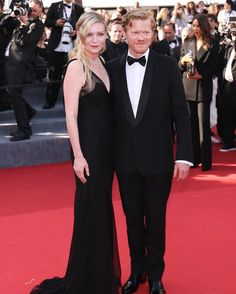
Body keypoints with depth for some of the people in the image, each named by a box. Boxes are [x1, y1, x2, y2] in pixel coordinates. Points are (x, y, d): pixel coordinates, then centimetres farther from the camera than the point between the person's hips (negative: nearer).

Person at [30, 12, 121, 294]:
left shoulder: (100, 63, 9)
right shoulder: (76, 66, -13)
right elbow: (71, 115, -16)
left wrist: (110, 147, 9)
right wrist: (78, 156, -18)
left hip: (106, 146, 8)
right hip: (88, 146, -8)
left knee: (103, 209, 17)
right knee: (91, 211, 3)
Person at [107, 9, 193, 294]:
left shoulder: (167, 66, -5)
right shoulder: (112, 68, 2)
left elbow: (181, 113, -5)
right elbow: (110, 113, 4)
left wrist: (184, 155, -11)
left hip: (157, 160, -2)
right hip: (126, 160, 2)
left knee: (156, 220, 10)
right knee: (133, 219, 14)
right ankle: (137, 270, 33)